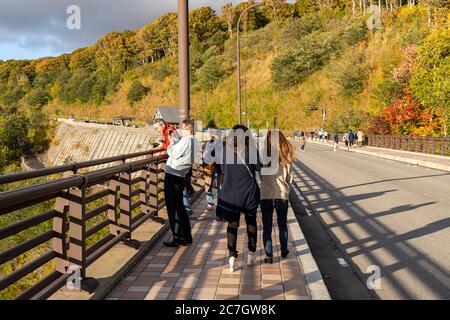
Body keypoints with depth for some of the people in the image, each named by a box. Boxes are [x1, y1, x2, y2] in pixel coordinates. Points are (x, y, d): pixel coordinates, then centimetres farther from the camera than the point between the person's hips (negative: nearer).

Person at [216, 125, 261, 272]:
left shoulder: (226, 150, -3)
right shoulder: (251, 149, -9)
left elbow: (223, 169, 9)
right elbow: (259, 167, -1)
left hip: (230, 192, 1)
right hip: (249, 191, 0)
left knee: (232, 223, 9)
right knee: (251, 221, 19)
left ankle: (232, 256, -4)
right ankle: (251, 254, 24)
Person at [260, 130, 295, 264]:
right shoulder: (287, 159, -6)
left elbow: (261, 176, -2)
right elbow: (289, 179, 2)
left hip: (266, 196, -2)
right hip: (282, 196, 2)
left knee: (267, 227, 9)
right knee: (282, 225, 21)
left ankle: (268, 255, 9)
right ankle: (284, 251, 33)